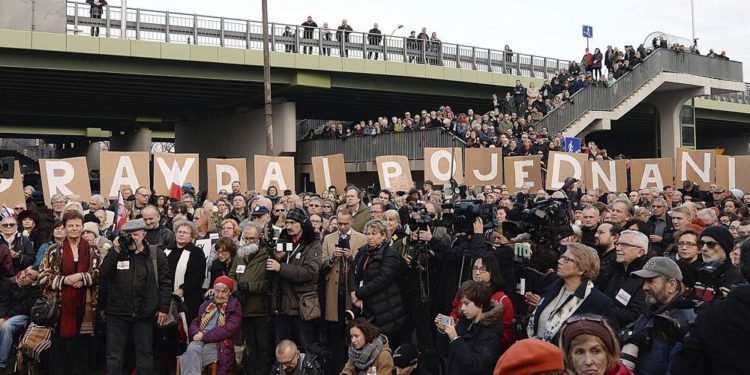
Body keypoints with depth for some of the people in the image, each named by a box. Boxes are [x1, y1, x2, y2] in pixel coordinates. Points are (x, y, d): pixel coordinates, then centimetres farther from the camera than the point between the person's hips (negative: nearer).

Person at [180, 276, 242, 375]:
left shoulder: (234, 306, 8)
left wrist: (204, 336, -10)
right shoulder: (206, 305, 25)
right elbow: (195, 323, 24)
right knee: (192, 348, -34)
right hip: (200, 341, 4)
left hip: (220, 345, -4)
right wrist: (196, 333, -2)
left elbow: (230, 328, -6)